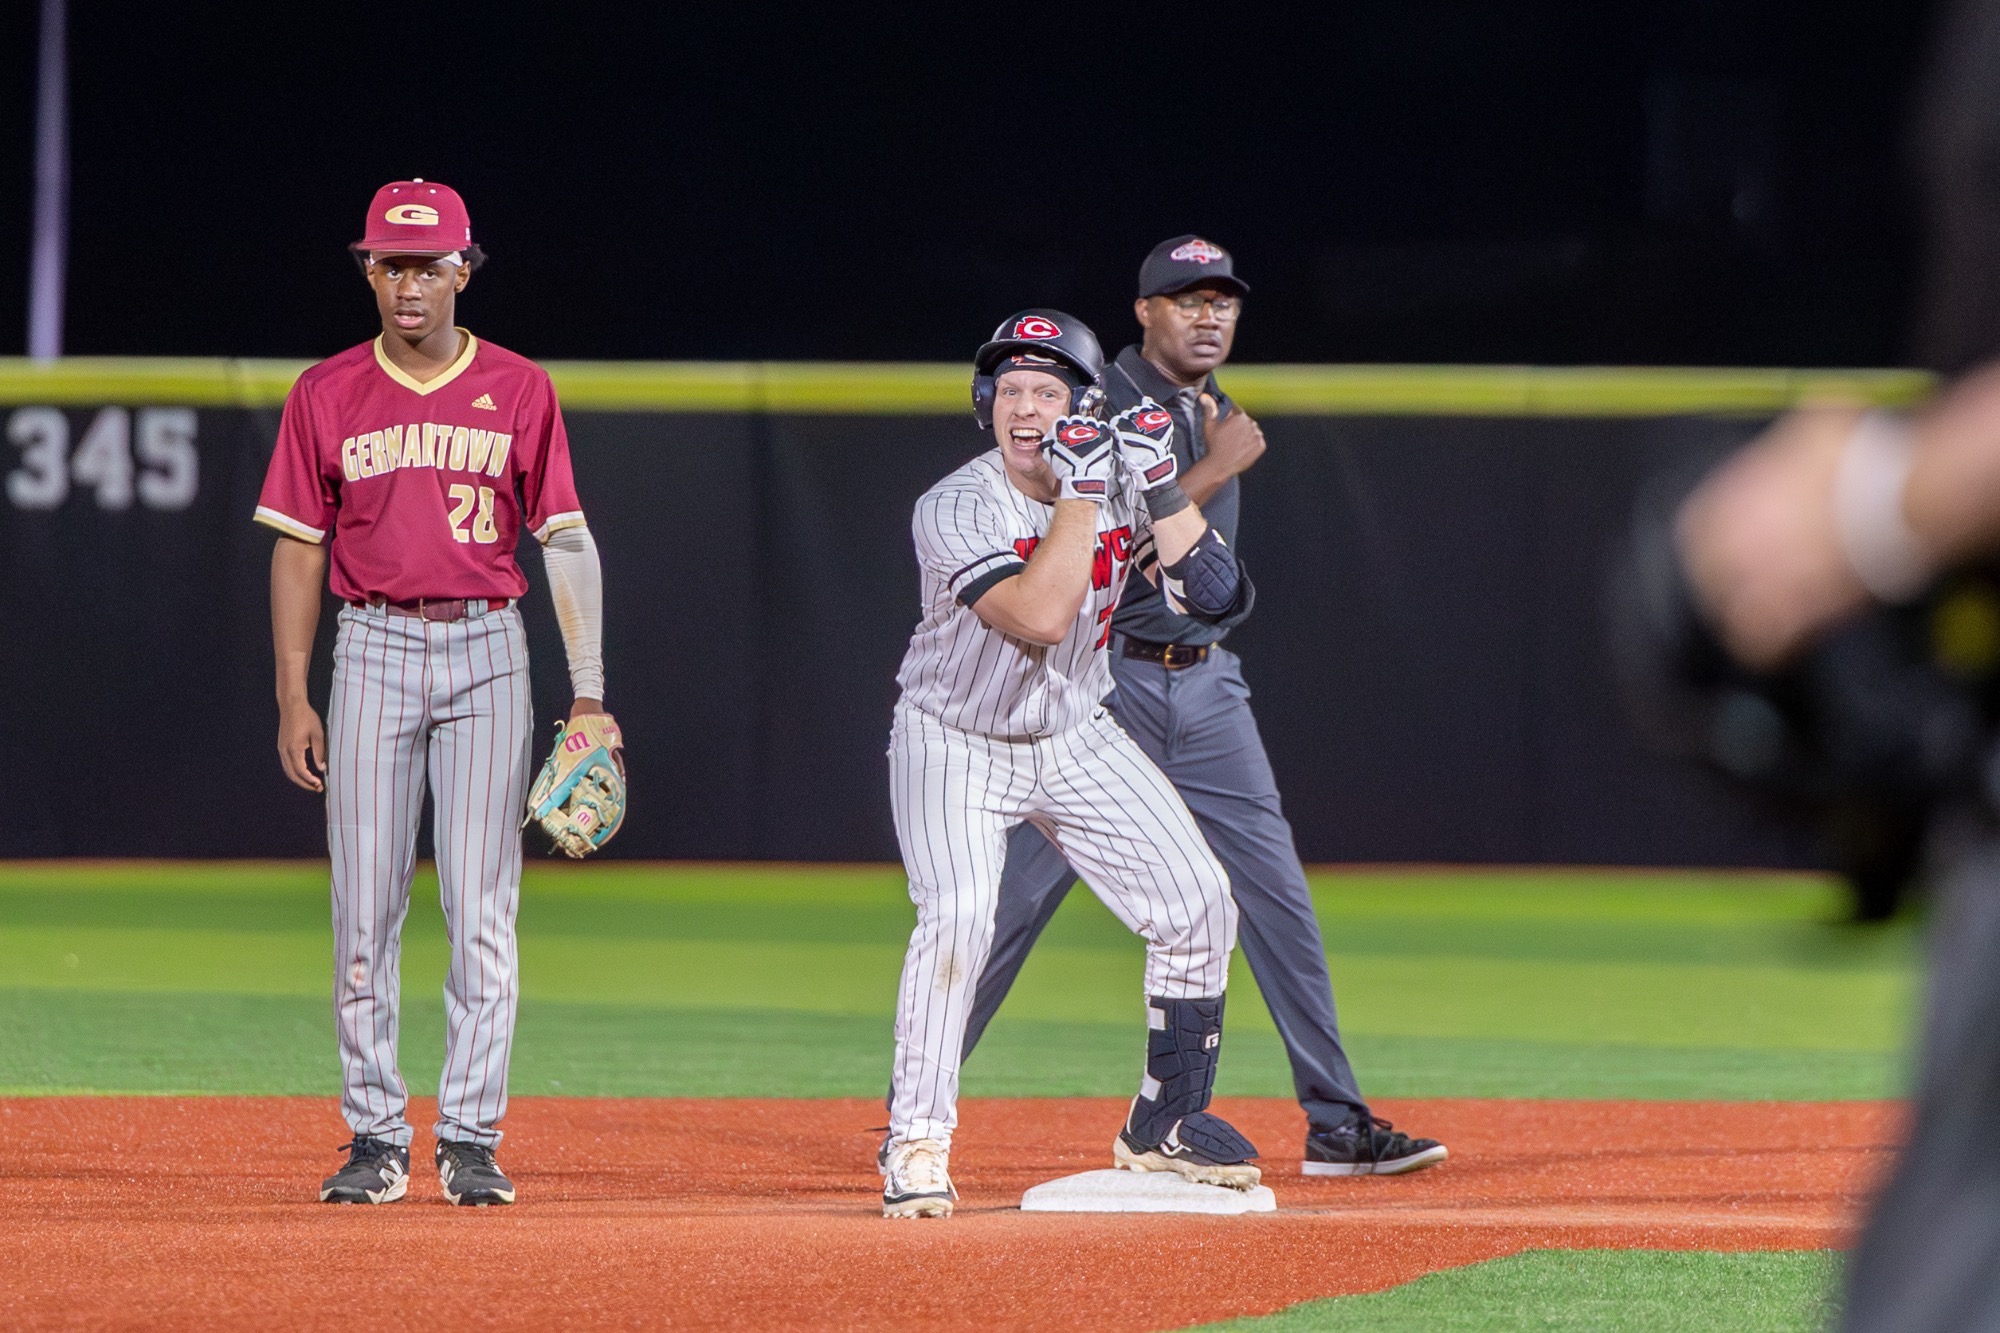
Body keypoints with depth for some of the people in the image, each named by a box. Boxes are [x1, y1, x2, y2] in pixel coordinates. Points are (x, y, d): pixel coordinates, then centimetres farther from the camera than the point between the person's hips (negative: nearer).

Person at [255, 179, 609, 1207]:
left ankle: (471, 1139, 1)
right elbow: (299, 546, 6)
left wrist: (589, 696, -2)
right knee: (364, 907, -1)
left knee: (482, 909, -3)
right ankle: (375, 1139, 5)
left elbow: (567, 541, 4)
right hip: (373, 649, 1)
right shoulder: (328, 395, 4)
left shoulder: (519, 391, 3)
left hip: (487, 650, -1)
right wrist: (293, 697, -1)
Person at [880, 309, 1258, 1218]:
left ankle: (1164, 1124, 15)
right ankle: (916, 1146, -16)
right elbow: (1040, 615, -37)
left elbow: (1214, 595, -14)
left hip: (1075, 738, 5)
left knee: (1199, 903, -2)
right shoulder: (955, 509, -23)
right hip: (954, 743, -5)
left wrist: (1160, 482, -21)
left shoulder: (1116, 485, -8)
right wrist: (1080, 492, -34)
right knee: (957, 919, -27)